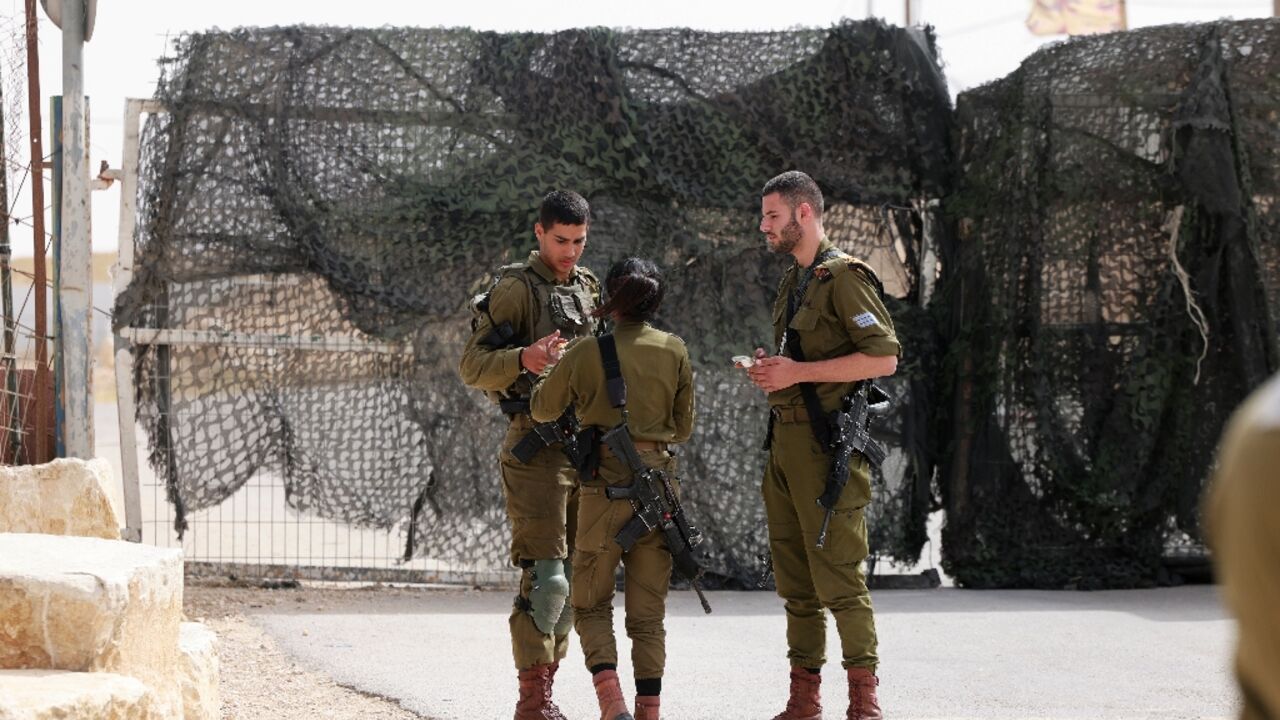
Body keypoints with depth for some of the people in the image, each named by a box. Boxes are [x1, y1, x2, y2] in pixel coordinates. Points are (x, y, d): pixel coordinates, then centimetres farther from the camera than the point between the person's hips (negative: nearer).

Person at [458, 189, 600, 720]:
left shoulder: (588, 289, 16)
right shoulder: (515, 288, -6)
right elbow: (472, 366, -11)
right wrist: (523, 359, -28)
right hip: (536, 450, -7)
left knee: (572, 580, 8)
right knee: (545, 577, -12)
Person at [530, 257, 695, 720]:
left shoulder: (586, 353, -6)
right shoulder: (675, 352, 1)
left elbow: (543, 408, 10)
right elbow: (683, 428, 9)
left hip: (605, 486, -2)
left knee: (591, 604, 10)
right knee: (648, 612, 11)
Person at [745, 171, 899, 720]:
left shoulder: (844, 277, -10)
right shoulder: (792, 281, 18)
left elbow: (883, 358, -18)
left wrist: (798, 372, -18)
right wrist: (769, 370, 9)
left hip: (826, 443, -9)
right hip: (785, 441, 9)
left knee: (839, 576, -10)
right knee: (794, 580, 10)